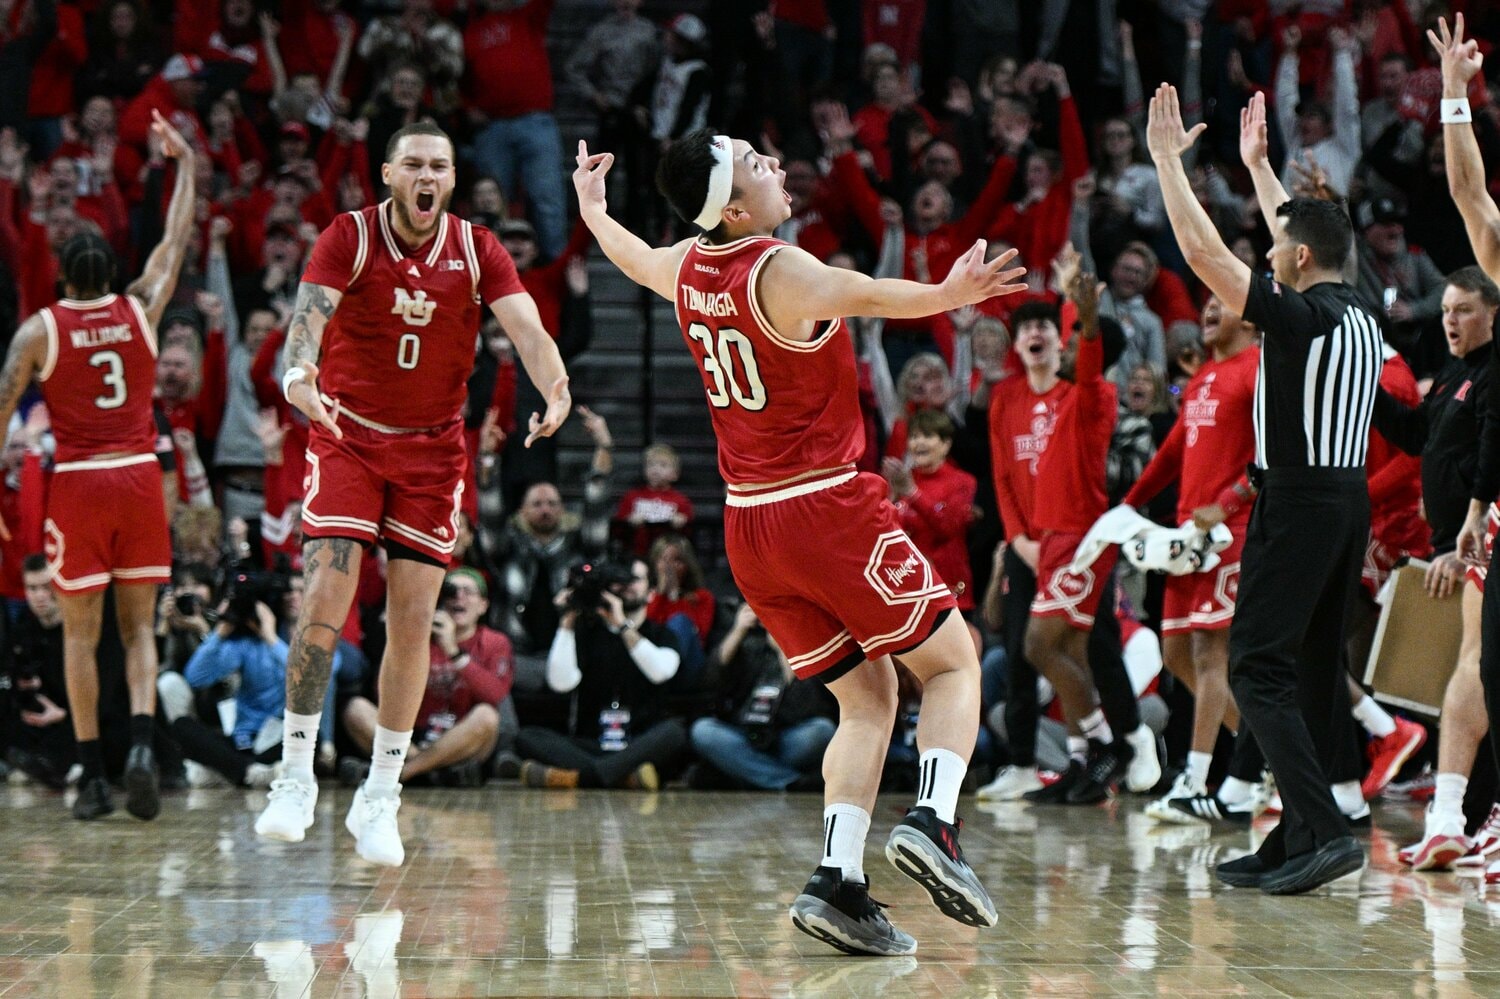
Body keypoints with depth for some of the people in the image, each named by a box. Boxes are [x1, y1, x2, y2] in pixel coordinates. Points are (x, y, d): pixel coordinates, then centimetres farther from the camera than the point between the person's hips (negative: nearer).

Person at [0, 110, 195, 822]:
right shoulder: (141, 309, 3)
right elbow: (178, 240, 16)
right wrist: (184, 161, 26)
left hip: (77, 484, -2)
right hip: (139, 476, 2)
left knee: (80, 632, 5)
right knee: (138, 626, 10)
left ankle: (92, 776, 3)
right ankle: (141, 742, -13)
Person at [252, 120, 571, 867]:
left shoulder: (477, 251, -4)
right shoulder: (349, 237, -9)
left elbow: (526, 327, -16)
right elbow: (308, 315, -24)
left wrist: (555, 386, -38)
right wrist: (297, 376, -47)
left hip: (433, 449, 2)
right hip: (348, 436, -2)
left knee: (412, 623, 1)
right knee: (326, 600, -14)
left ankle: (380, 797, 11)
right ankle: (296, 778, -5)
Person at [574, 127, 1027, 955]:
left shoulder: (687, 267, 10)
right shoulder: (782, 272, -13)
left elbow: (632, 257, 30)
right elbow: (872, 295, -26)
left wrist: (592, 208, 50)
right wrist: (950, 295, -40)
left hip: (748, 520, 7)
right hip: (828, 507, -7)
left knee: (867, 701, 12)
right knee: (952, 665, 6)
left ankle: (838, 879, -6)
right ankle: (931, 823, -17)